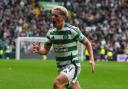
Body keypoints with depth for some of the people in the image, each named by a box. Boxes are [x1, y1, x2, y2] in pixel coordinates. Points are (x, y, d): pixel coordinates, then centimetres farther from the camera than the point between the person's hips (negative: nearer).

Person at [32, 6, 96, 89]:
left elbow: (87, 43, -2)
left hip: (73, 66, -6)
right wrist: (38, 50, -16)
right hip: (61, 68, 6)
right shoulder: (51, 32, 4)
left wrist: (92, 59, -13)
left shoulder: (72, 30, -12)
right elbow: (45, 50, 8)